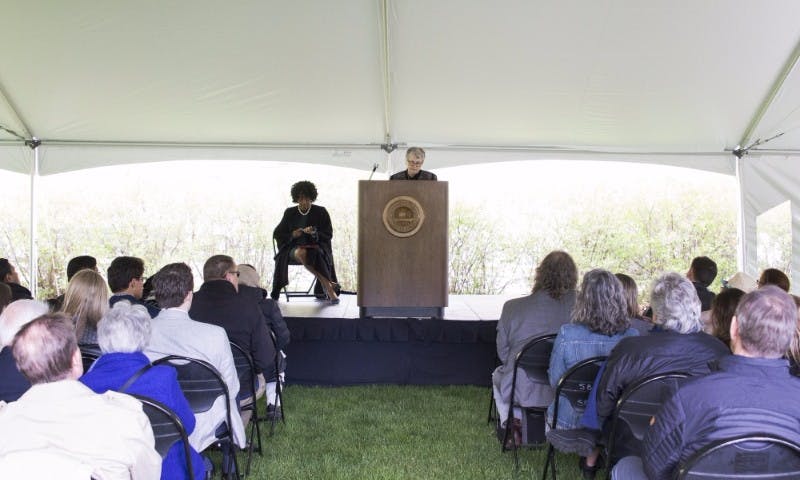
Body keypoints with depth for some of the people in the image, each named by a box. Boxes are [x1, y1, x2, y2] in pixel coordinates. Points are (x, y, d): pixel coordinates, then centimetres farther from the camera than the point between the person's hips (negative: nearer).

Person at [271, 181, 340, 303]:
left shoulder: (321, 212, 3)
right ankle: (329, 285, -33)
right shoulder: (290, 213, 7)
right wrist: (292, 235, -9)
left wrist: (315, 233, -17)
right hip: (294, 248, 1)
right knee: (301, 253, -38)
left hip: (316, 247, -1)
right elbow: (277, 234, 11)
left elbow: (329, 234, 4)